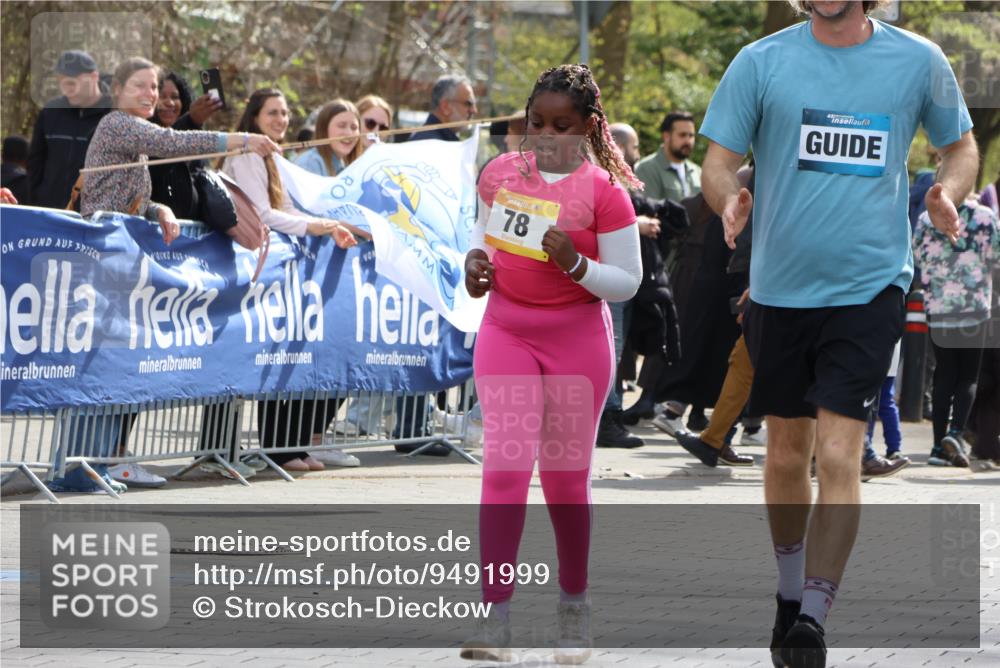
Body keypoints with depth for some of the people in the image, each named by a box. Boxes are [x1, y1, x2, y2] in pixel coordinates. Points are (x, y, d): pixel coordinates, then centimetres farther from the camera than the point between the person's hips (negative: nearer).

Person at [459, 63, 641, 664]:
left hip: (577, 339, -2)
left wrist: (576, 264, -26)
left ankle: (575, 603, 26)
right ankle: (496, 614, -10)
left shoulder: (603, 190, -10)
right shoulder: (501, 172, 2)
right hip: (506, 333, 2)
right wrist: (476, 259, 0)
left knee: (567, 475, 7)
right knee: (505, 467, -9)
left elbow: (627, 282, -9)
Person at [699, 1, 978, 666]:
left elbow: (961, 144, 14)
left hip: (870, 284, -2)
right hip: (780, 283, 2)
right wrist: (730, 197, -21)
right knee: (787, 449, 14)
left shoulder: (918, 60, 0)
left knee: (839, 455, -12)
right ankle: (791, 593, 35)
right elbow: (718, 162, 2)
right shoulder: (761, 61, -1)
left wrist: (947, 194, -8)